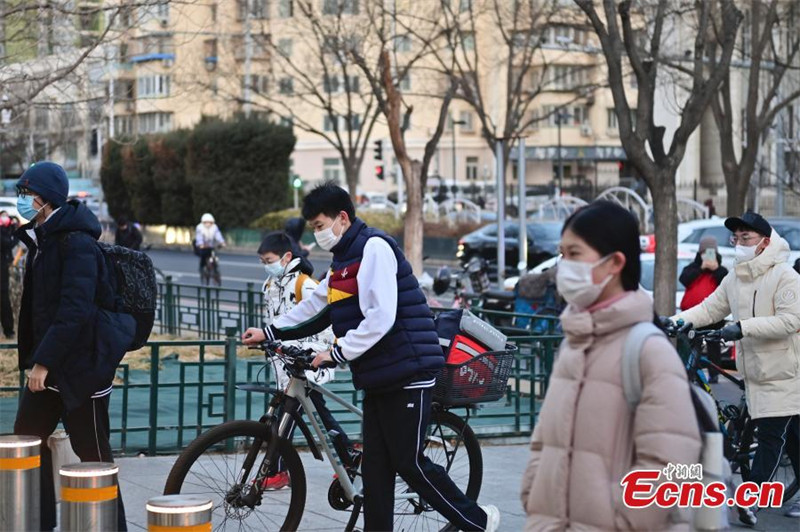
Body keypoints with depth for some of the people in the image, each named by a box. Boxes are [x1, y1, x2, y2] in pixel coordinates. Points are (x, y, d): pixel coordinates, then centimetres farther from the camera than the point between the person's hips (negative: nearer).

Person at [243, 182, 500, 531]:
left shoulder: (374, 248, -13)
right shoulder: (344, 259, 18)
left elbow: (380, 319, -22)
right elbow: (314, 308, 25)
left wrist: (337, 353, -16)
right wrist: (269, 333, 19)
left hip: (407, 372, -10)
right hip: (379, 377, 10)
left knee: (408, 462, -5)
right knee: (375, 467, 6)